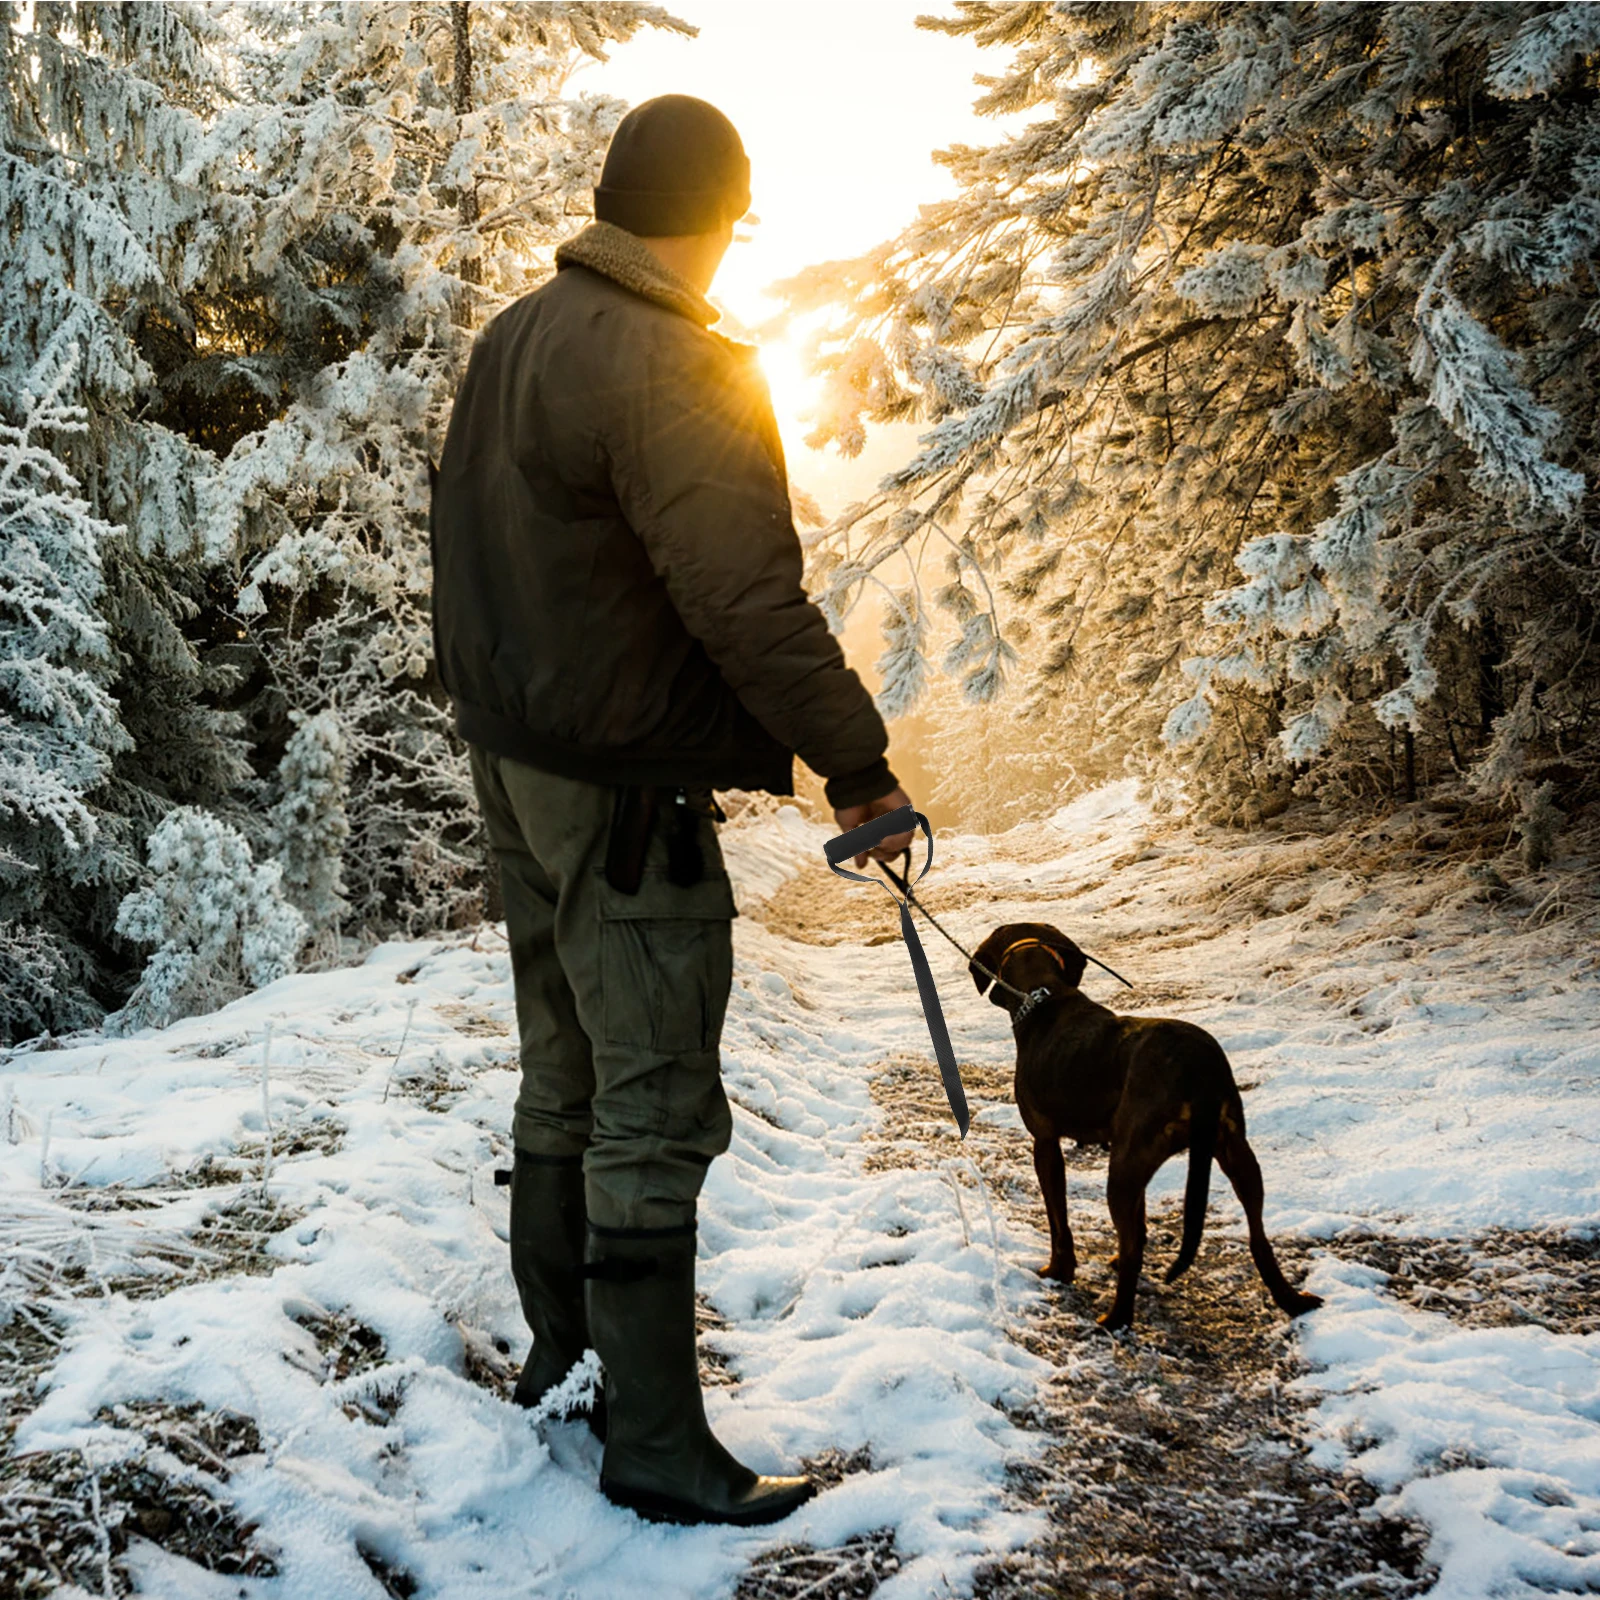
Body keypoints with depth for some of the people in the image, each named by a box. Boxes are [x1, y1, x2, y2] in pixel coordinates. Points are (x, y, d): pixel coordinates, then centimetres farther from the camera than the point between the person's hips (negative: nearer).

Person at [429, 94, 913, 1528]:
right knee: (657, 1109, -2)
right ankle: (653, 1439, 7)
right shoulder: (674, 369, -19)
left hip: (516, 762, 10)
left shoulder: (514, 339, 10)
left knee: (564, 1082, 19)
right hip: (626, 789, -9)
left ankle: (560, 1358, 32)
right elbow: (750, 603, -25)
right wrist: (859, 763, -18)